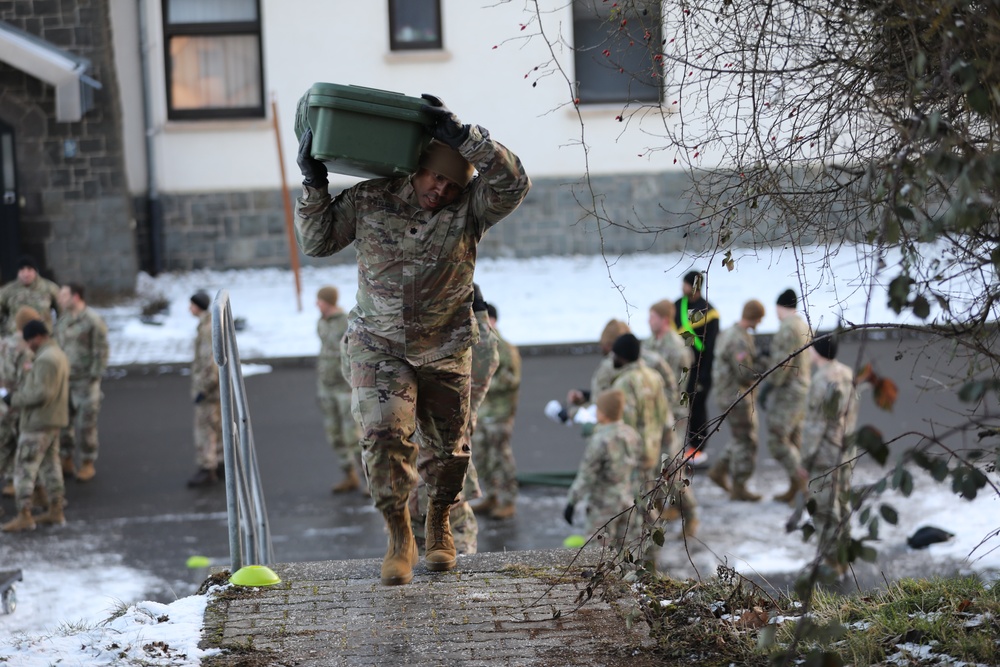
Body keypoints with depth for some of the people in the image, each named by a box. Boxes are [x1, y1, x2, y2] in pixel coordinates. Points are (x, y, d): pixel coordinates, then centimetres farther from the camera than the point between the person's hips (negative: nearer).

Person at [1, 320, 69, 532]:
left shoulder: (45, 359, -19)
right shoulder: (58, 354, 14)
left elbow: (41, 393, -26)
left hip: (38, 422, -10)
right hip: (55, 420, 10)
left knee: (25, 467, -6)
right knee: (50, 464, 15)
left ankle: (24, 515, -5)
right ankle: (55, 512, 19)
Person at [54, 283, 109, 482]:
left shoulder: (93, 320, -12)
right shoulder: (62, 320, 10)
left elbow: (101, 352, -13)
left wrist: (94, 377, -16)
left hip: (84, 382, -7)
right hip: (63, 381, 7)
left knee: (86, 424, 0)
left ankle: (88, 464, 12)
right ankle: (66, 461, 21)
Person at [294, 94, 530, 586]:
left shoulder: (468, 208, -9)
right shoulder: (369, 201, -5)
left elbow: (512, 183, -27)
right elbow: (317, 241, 2)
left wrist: (462, 135, -30)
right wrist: (313, 184, -11)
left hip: (445, 348, 1)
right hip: (378, 346, -1)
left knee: (446, 443, 11)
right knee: (384, 435, -16)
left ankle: (439, 526, 37)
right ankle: (399, 538, -2)